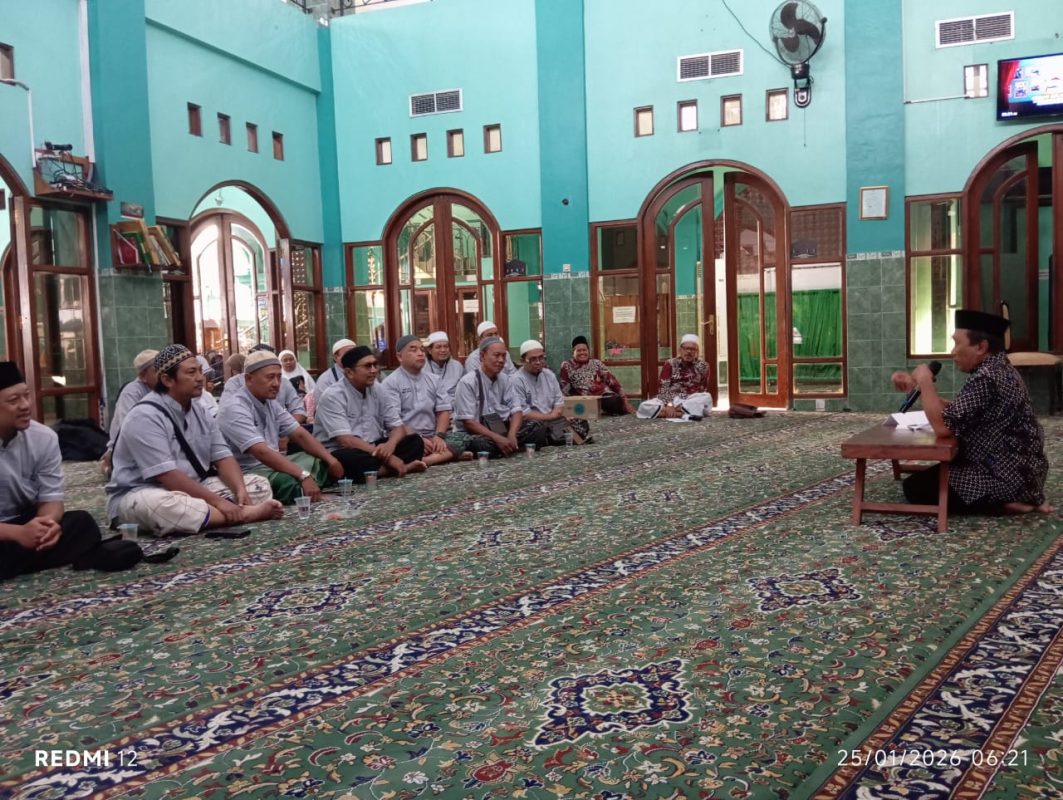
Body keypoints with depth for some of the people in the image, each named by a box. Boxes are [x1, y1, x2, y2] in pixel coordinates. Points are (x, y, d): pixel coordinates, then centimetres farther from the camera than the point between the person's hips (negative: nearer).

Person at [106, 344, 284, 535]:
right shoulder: (145, 416, -18)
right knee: (157, 505, -43)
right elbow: (166, 476, -26)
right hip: (141, 494, -7)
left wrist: (240, 490, -19)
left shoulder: (201, 414, 8)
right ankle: (245, 514, -34)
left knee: (259, 484, -4)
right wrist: (218, 501, -28)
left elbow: (223, 457, 2)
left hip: (193, 490, 8)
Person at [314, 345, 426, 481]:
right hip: (340, 455, -6)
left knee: (415, 441, -12)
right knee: (356, 459, -40)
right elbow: (346, 441, -23)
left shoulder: (379, 391, 6)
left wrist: (390, 444, -22)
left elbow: (398, 427, 4)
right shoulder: (333, 396, -14)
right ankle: (402, 468, -24)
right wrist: (387, 458, -28)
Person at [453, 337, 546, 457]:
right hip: (477, 434, -5)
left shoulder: (505, 380, 8)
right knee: (483, 444, -39)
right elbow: (468, 422, -16)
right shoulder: (468, 382, -11)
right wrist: (497, 438, -27)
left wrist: (511, 435, -20)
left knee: (538, 426, -14)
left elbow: (516, 410, 2)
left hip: (502, 429, 5)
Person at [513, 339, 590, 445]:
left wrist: (552, 415, -8)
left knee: (582, 425, -13)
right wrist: (550, 416, -9)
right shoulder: (517, 381, -11)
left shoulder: (549, 374, 13)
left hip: (554, 420, 8)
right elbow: (523, 414, -17)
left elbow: (559, 401, 14)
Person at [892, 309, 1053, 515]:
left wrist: (924, 380, -16)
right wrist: (917, 386, 1)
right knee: (930, 474, 27)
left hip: (1007, 477, -10)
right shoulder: (997, 368, 7)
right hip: (1018, 470, 10)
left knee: (915, 487, -8)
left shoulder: (986, 378, -25)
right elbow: (953, 413, 11)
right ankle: (1017, 497, 14)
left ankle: (1007, 502, -6)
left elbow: (943, 426, -28)